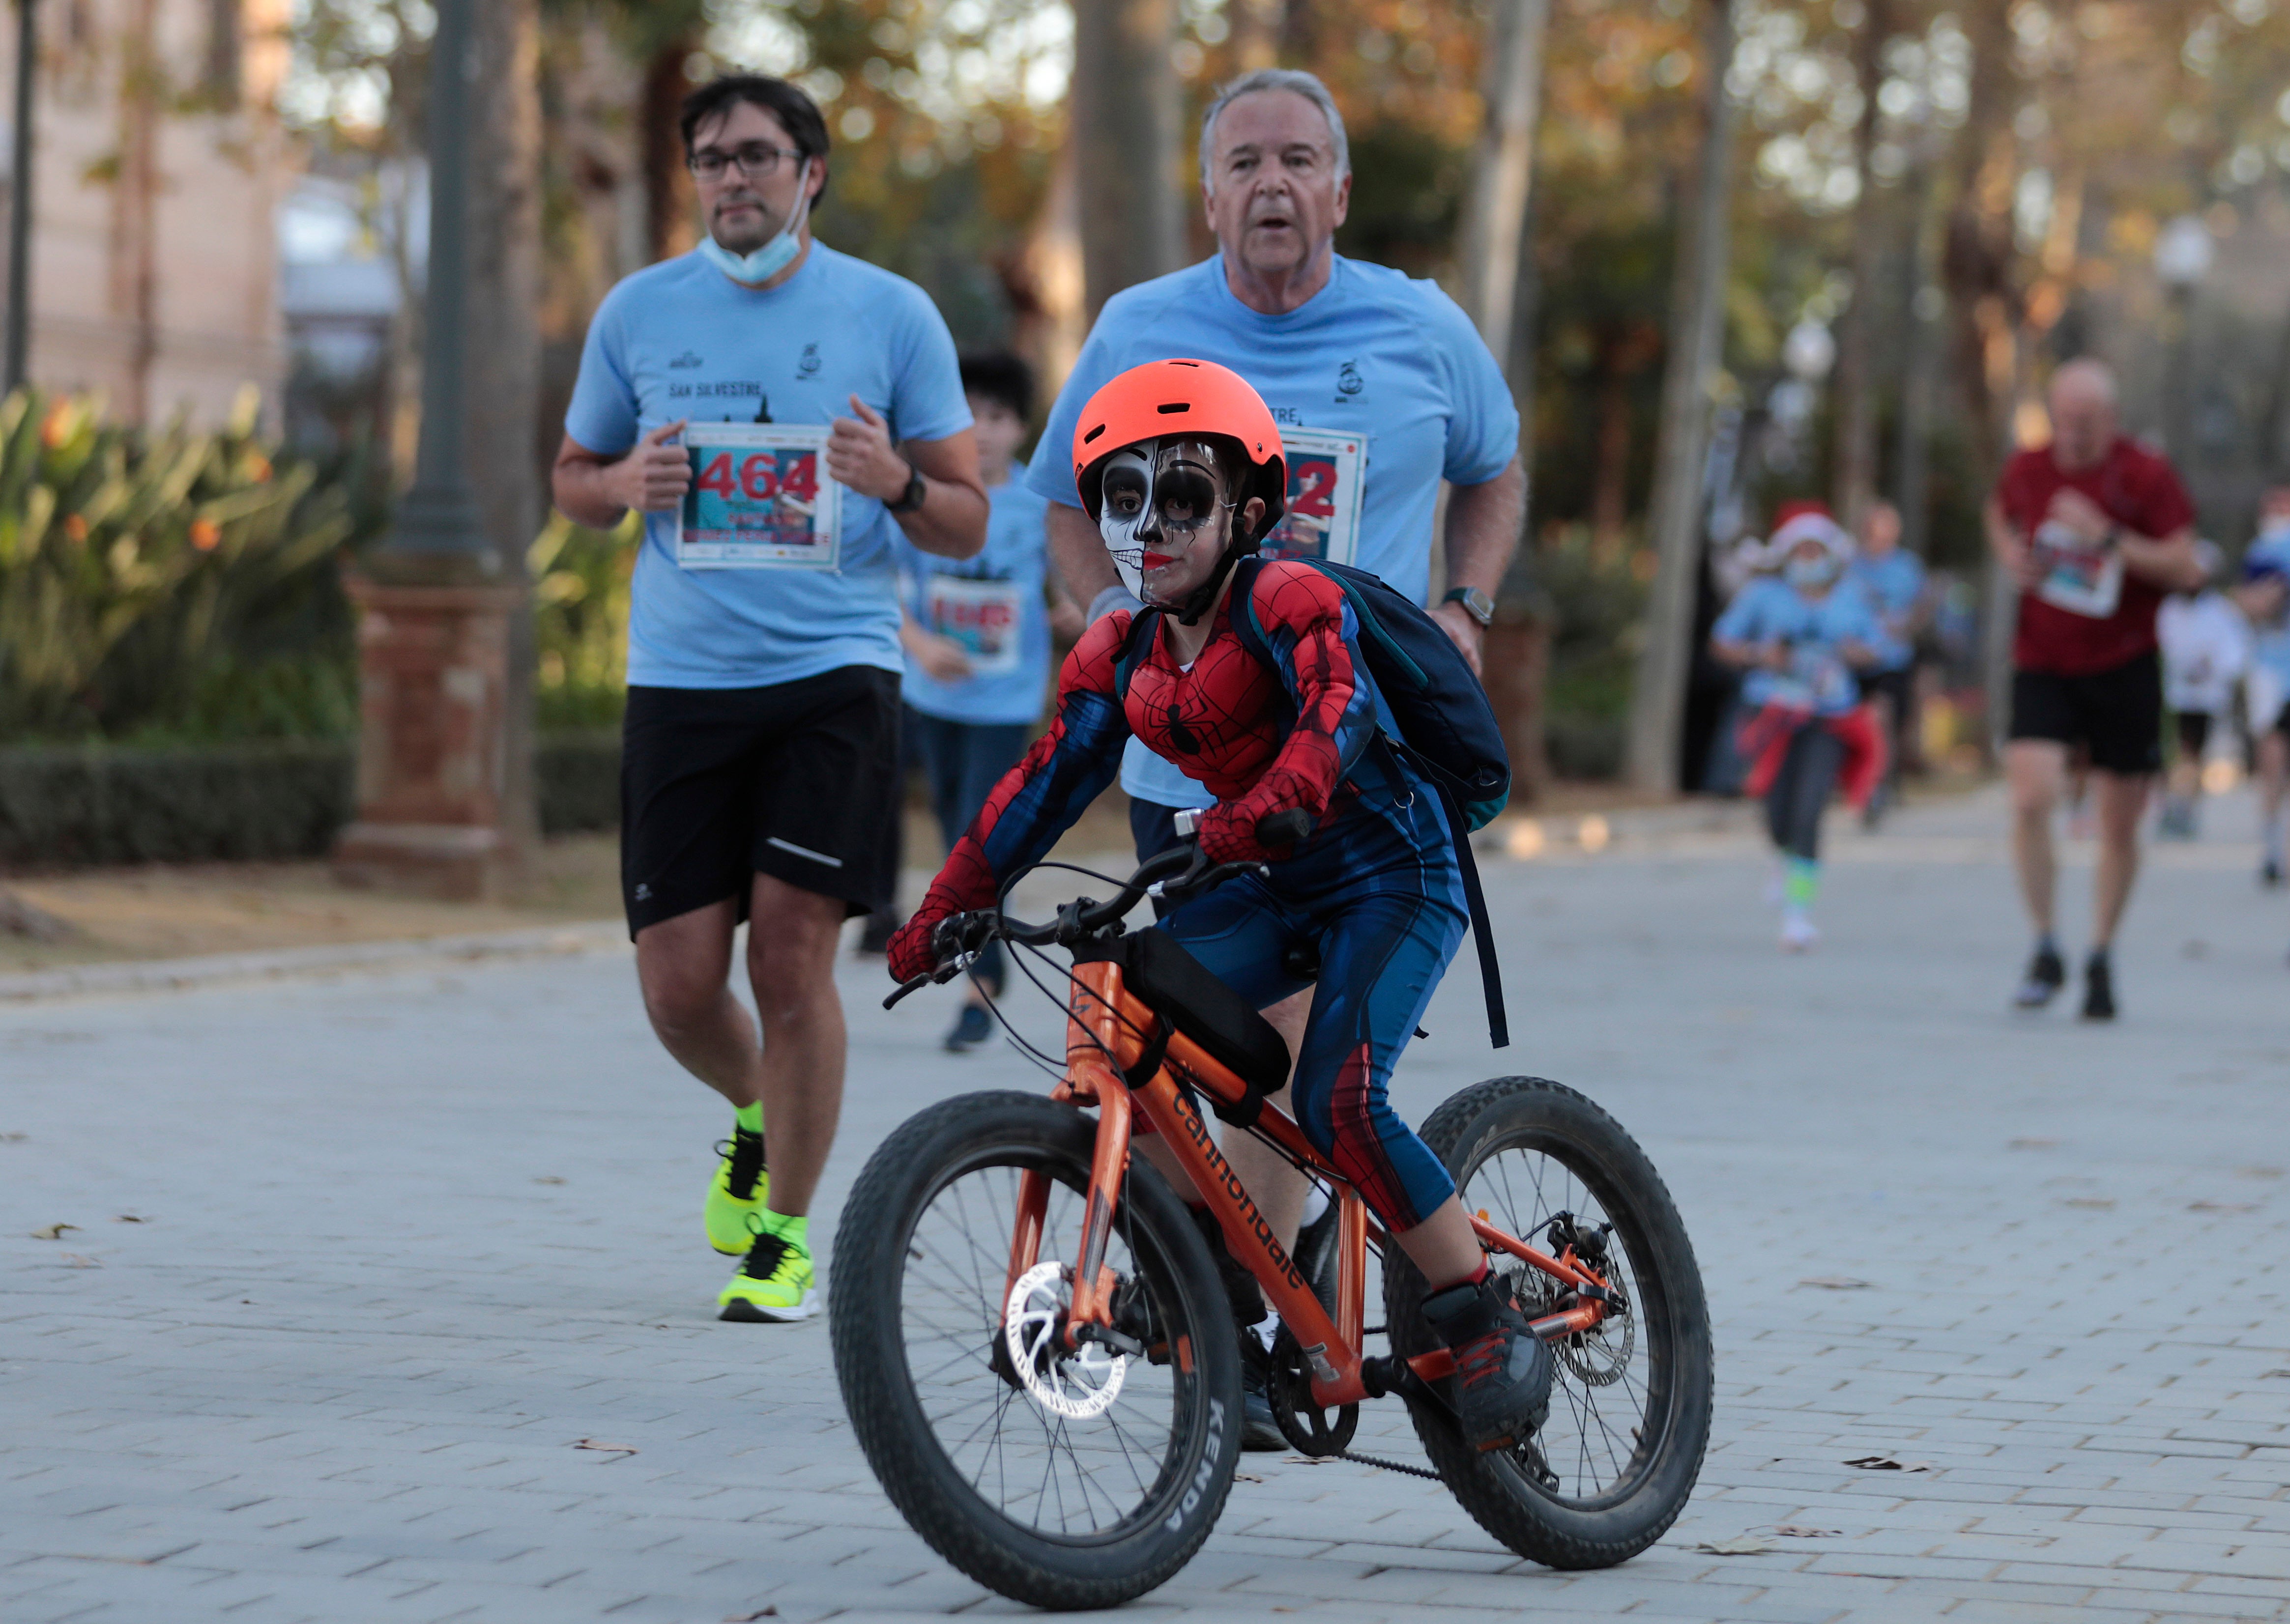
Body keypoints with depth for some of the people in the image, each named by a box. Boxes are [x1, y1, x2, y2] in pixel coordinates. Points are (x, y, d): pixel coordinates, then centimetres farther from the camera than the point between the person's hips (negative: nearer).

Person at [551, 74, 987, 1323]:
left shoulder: (891, 315, 2)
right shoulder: (639, 311, 7)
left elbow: (967, 526, 5)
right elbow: (573, 480, 18)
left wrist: (896, 481, -17)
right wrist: (624, 484, -5)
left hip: (834, 671, -2)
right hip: (680, 680, 2)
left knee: (791, 954, -10)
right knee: (680, 984, -1)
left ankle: (780, 1239, 5)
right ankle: (757, 1114, 33)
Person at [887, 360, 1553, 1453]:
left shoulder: (1292, 603, -16)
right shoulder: (1116, 660, 5)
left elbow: (1337, 715, -33)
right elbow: (1046, 786, 7)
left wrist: (1265, 809, -52)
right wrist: (944, 911, 0)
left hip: (1395, 880, -7)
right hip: (1281, 897, 7)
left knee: (1337, 1099, -25)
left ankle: (1489, 1325, -10)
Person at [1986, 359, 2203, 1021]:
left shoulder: (2146, 477, -10)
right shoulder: (2029, 469, 0)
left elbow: (2185, 569, -14)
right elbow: (2000, 513, 23)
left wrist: (2109, 537, -25)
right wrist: (2009, 553, 1)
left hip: (2124, 668, -1)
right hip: (2043, 664, 1)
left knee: (2120, 824, 5)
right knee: (2032, 798, -18)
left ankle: (2100, 959, 24)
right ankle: (2045, 949, -2)